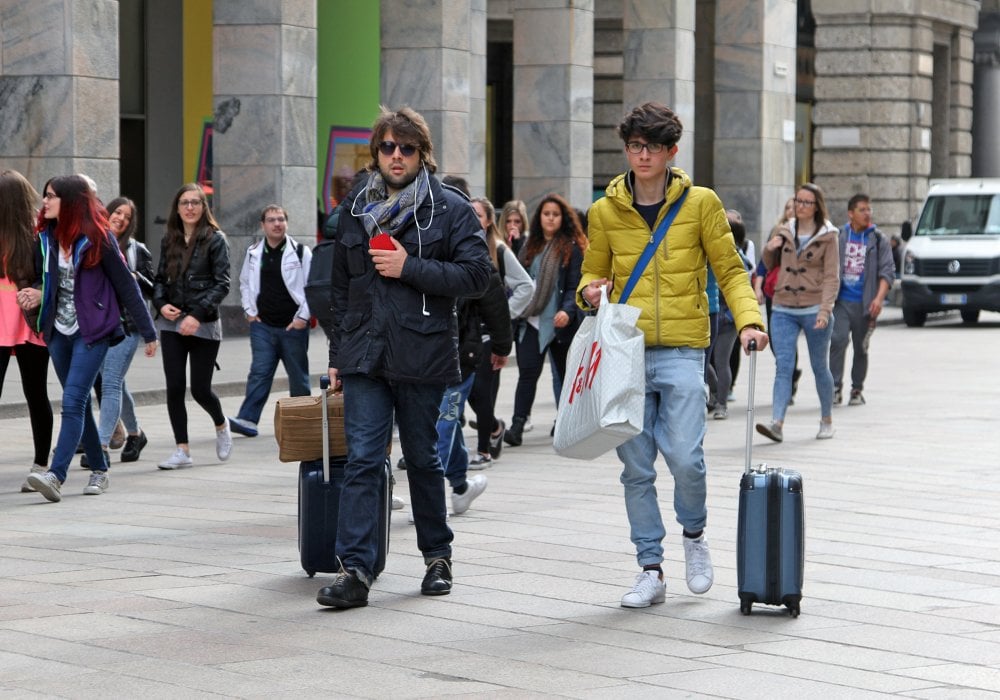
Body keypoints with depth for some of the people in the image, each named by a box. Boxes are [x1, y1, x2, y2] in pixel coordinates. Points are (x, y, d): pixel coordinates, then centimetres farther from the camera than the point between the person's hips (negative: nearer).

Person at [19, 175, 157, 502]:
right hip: (59, 331, 6)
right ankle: (99, 471, 24)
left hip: (91, 332, -6)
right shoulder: (45, 239, 7)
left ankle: (56, 475, -24)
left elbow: (125, 284, -5)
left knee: (73, 402, -16)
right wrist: (37, 294, -8)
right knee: (79, 403, 13)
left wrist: (148, 332, -3)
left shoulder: (96, 238, -9)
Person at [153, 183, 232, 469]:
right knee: (174, 388, -2)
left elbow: (222, 284, -8)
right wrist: (161, 304, -5)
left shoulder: (215, 240, -3)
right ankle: (182, 450, 4)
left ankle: (221, 425, 32)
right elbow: (160, 279, 15)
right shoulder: (169, 241, 10)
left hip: (204, 325, -4)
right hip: (172, 323, 4)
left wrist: (197, 314, -17)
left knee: (200, 389, 0)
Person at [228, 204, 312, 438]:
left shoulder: (301, 252, -3)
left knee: (298, 376, 8)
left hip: (293, 326, -2)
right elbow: (245, 284, 21)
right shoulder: (254, 253, 8)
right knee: (259, 373, -6)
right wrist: (249, 311, 10)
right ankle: (247, 419, -12)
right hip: (262, 325, 2)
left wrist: (303, 316, -7)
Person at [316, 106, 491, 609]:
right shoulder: (356, 210, 13)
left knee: (422, 459, 10)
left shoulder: (450, 208, 0)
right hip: (364, 358, 3)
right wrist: (337, 355, 15)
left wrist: (409, 267, -16)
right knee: (361, 460, -7)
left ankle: (437, 555, 27)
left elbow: (476, 275, -10)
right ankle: (355, 571, -11)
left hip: (422, 358, -2)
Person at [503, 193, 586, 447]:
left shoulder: (572, 248, 1)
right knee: (528, 371, -9)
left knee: (563, 371, 9)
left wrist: (568, 311, -22)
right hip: (530, 320, 3)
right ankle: (517, 424, -15)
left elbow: (574, 286, -6)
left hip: (558, 322, -3)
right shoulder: (530, 247, 15)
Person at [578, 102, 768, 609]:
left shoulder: (700, 203, 2)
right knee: (636, 467, 3)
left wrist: (748, 319, -10)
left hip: (681, 352, -2)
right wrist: (591, 291, -7)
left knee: (685, 457, -13)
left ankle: (694, 535, 17)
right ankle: (651, 570, 12)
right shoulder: (605, 211, 7)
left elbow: (729, 270, 5)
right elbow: (594, 272, 16)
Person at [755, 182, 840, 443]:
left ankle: (827, 420, 25)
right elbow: (769, 266, 22)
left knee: (820, 368, 9)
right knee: (783, 366, -10)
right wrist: (769, 249, 0)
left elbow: (831, 277, -7)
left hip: (814, 310, -3)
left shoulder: (827, 236, -2)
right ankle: (777, 423, -20)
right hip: (783, 310, 3)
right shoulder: (784, 232, 9)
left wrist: (825, 309, -19)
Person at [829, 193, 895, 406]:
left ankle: (857, 390, 20)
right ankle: (835, 387, -12)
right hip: (841, 301, 0)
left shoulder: (879, 240, 4)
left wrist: (879, 298, -17)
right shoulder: (838, 237, 7)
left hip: (864, 304, 0)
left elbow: (887, 271, -2)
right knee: (838, 340, -16)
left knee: (861, 348, 7)